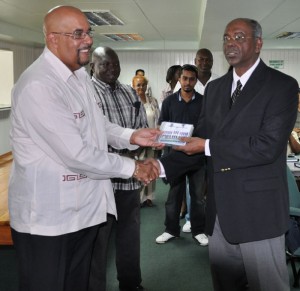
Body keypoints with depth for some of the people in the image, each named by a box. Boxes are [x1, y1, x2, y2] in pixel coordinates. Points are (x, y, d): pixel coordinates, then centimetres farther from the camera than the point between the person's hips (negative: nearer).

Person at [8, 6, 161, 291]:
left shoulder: (79, 74, 9)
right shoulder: (37, 86, -24)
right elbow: (76, 153, -25)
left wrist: (131, 136, 3)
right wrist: (131, 167, -13)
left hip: (83, 207, 9)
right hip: (47, 215, -8)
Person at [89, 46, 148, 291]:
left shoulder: (131, 93, 11)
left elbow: (143, 127, 15)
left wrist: (135, 149, -6)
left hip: (129, 177, 7)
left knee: (130, 234, 19)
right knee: (97, 240, 5)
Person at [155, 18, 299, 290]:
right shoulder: (214, 88, 12)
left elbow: (268, 146, -19)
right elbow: (200, 142, 10)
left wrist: (208, 146, -16)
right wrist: (162, 165, -4)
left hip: (258, 209, -6)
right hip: (219, 209, 6)